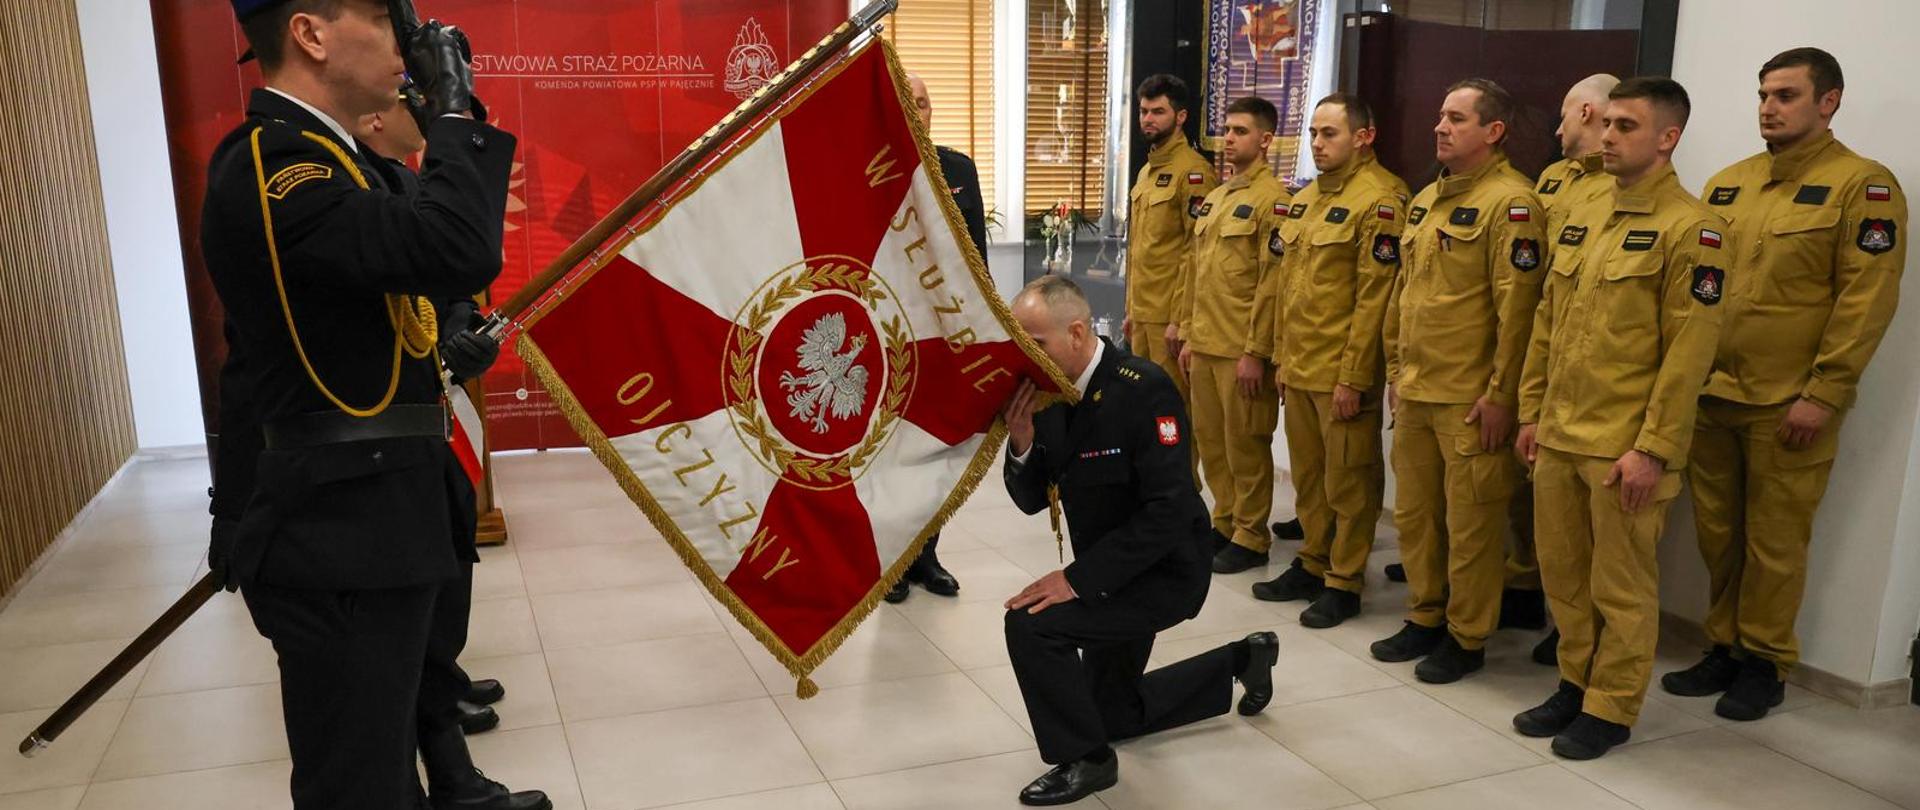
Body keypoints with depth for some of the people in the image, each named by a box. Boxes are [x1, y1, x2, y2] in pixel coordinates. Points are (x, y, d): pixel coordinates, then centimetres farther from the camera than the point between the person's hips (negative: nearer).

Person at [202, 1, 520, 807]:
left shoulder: (315, 157, 12)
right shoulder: (271, 165, -20)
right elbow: (461, 250, -31)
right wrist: (453, 110, -21)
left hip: (354, 519, 10)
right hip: (335, 535, -10)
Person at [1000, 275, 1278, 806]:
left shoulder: (1143, 390, -27)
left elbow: (1170, 511, -30)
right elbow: (1031, 500, 0)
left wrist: (1077, 578, -31)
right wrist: (1022, 443, -21)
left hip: (1164, 571, -9)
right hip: (1115, 571, 9)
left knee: (1032, 622, -27)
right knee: (1113, 713, 23)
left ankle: (1084, 758, -4)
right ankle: (1241, 659, 41)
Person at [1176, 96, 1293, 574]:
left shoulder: (1272, 199, -11)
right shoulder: (1214, 198, 15)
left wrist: (1255, 351, -17)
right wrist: (1188, 334, 16)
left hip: (1242, 350, -8)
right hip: (1204, 345, 8)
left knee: (1245, 445, 1)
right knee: (1209, 439, 14)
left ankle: (1251, 539, 13)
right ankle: (1225, 522, 28)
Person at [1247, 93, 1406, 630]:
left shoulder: (1379, 199, -12)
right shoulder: (1306, 199, 14)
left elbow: (1374, 297, -17)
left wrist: (1353, 376, -18)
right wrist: (1280, 357, 16)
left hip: (1343, 375, -8)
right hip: (1297, 369, 8)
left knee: (1348, 482, 4)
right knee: (1307, 477, 17)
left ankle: (1344, 582, 15)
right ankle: (1313, 564, 31)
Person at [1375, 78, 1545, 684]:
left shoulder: (1509, 201, -13)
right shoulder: (1426, 199, 14)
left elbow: (1516, 306, -17)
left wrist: (1501, 395, -17)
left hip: (1470, 400, -8)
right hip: (1414, 392, 8)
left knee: (1470, 523, 4)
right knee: (1414, 513, 16)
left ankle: (1466, 637, 17)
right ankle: (1425, 617, 31)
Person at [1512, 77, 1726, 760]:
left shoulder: (1690, 228, -10)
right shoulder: (1580, 220, 12)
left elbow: (1690, 349, -14)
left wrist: (1653, 448, -17)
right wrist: (1531, 412, 14)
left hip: (1624, 447, -7)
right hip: (1558, 438, 7)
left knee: (1621, 585, 6)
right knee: (1562, 570, 16)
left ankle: (1612, 708, 21)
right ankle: (1575, 684, 32)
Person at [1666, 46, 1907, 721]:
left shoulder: (1863, 185, -6)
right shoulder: (1726, 183, 11)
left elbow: (1867, 299, -11)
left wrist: (1823, 393, -16)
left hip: (1789, 406, -5)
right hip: (1711, 394, 5)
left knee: (1774, 541, 6)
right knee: (1717, 532, 13)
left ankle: (1765, 664, 20)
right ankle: (1724, 647, 28)